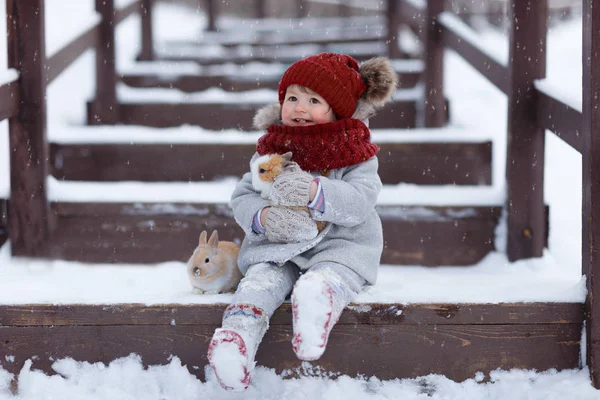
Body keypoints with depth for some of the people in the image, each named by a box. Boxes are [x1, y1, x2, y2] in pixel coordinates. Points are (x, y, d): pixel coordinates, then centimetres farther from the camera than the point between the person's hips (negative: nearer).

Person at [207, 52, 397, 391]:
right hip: (276, 248, 2)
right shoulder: (272, 148, 12)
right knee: (260, 281, -28)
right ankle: (236, 337, -47)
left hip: (339, 247, -2)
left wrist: (315, 191, -33)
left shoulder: (354, 152, 1)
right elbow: (242, 197, 7)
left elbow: (359, 202, -15)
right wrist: (263, 218, -18)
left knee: (317, 284, -34)